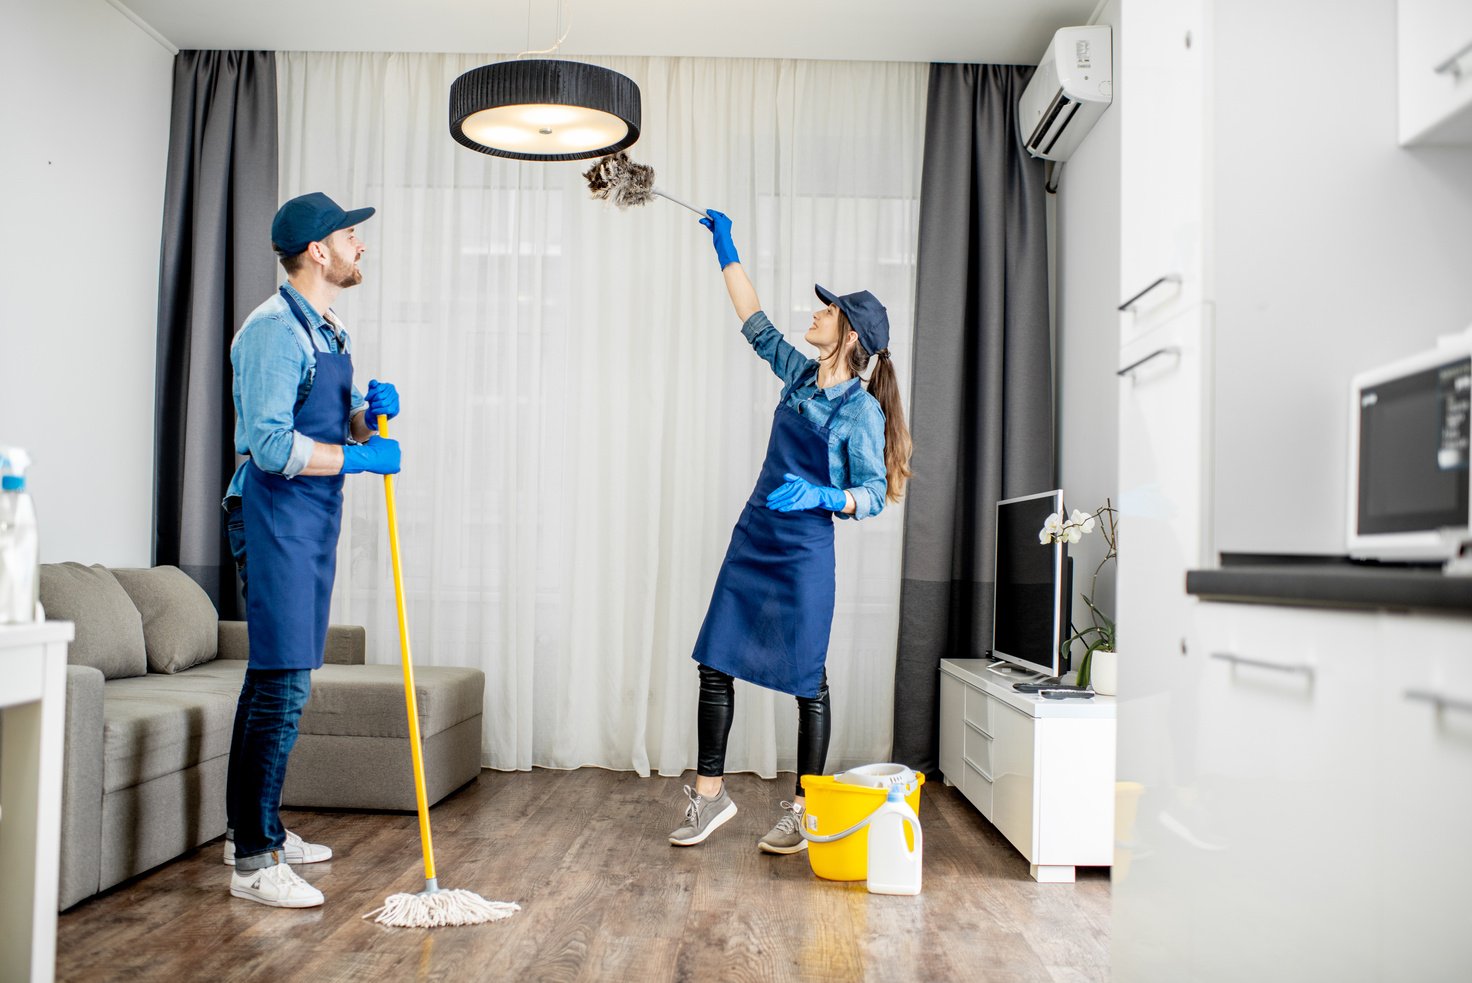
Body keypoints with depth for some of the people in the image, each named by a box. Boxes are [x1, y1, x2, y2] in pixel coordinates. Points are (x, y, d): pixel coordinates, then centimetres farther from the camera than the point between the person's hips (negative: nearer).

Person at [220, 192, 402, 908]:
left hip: (314, 522, 10)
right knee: (282, 686, -10)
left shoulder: (330, 332, 17)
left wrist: (370, 413, 2)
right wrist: (360, 457, -16)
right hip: (275, 518, -10)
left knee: (273, 680, 15)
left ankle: (250, 829, 27)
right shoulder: (274, 330, -14)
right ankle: (254, 862, -2)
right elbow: (270, 445, -21)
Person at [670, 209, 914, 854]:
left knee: (807, 680, 3)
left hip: (805, 549, -7)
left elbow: (873, 495, -11)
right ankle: (709, 794, 16)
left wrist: (823, 495, -29)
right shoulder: (801, 375, 8)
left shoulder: (862, 409, -10)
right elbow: (755, 323, 20)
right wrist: (725, 251, 22)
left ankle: (804, 810, 16)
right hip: (753, 536, 7)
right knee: (715, 663, 5)